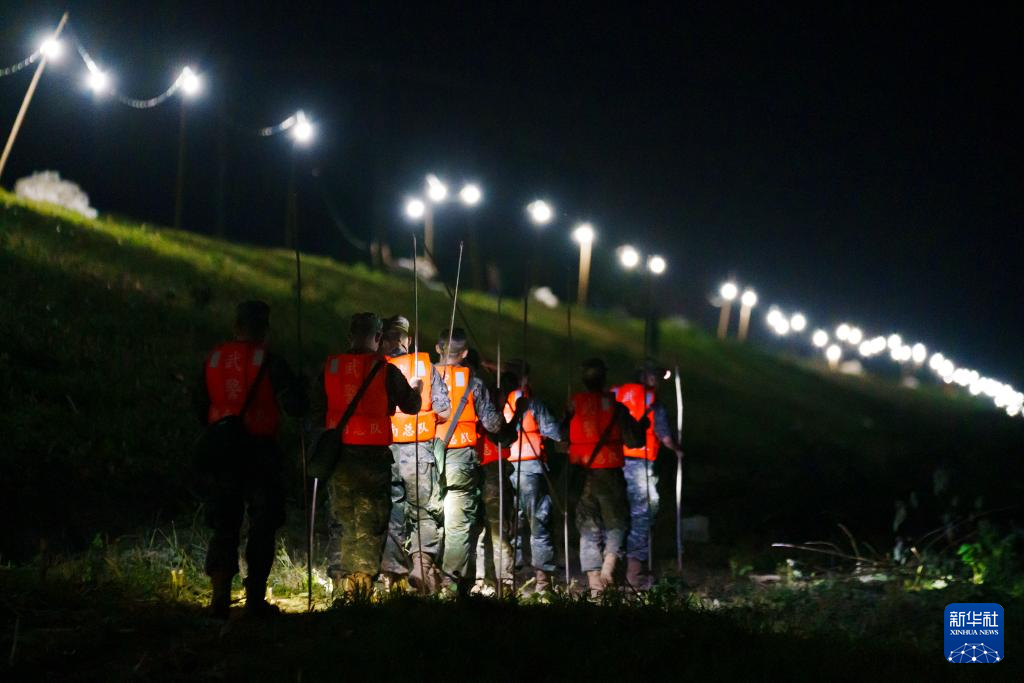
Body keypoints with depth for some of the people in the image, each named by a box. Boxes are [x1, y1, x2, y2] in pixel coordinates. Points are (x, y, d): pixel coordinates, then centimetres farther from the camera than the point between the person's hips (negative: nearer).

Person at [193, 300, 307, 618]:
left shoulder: (214, 359, 4)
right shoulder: (269, 362, -10)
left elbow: (200, 406, 14)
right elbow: (296, 407, -12)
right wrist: (297, 386, 9)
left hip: (221, 451, 4)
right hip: (259, 452, -3)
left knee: (223, 525, 11)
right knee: (262, 527, 7)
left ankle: (220, 593, 0)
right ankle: (255, 598, 6)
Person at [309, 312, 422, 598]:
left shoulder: (330, 367, 3)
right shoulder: (385, 370, -6)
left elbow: (317, 412, 9)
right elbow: (411, 405, 5)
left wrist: (316, 447, 21)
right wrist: (416, 389, 25)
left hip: (338, 454, 3)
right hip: (373, 456, -3)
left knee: (340, 521, 10)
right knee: (370, 521, 5)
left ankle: (341, 583, 7)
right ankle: (364, 577, -1)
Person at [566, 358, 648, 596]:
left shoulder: (573, 404, 0)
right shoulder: (615, 405, -3)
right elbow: (634, 440, 0)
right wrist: (642, 425, 18)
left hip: (581, 470, 1)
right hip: (610, 470, -1)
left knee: (588, 528, 9)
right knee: (616, 522, 12)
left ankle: (595, 585, 5)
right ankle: (609, 565, -14)